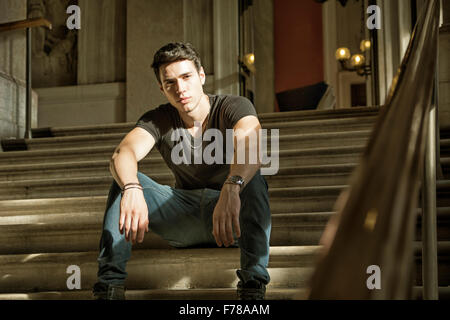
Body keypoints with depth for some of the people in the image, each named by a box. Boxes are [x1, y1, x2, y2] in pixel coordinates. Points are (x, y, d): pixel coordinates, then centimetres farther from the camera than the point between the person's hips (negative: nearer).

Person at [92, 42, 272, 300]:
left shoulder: (234, 107, -13)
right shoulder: (158, 121, -4)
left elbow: (250, 148, -37)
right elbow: (123, 153, -25)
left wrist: (231, 188, -58)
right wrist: (132, 190, -49)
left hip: (234, 218, -3)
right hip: (184, 219, 3)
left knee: (252, 179, -34)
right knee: (125, 181, -17)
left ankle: (253, 284, -36)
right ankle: (110, 283, -24)